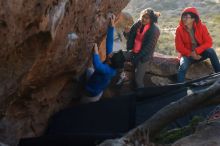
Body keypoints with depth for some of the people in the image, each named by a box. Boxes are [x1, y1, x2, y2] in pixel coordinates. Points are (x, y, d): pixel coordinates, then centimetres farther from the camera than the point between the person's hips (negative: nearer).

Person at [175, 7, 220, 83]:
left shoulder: (201, 27, -11)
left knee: (211, 51, -29)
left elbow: (208, 42, -14)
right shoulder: (179, 29, -11)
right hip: (187, 54, -1)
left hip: (200, 53, 1)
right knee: (183, 66, -32)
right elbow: (179, 47, -10)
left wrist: (197, 51, -27)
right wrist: (191, 54, -22)